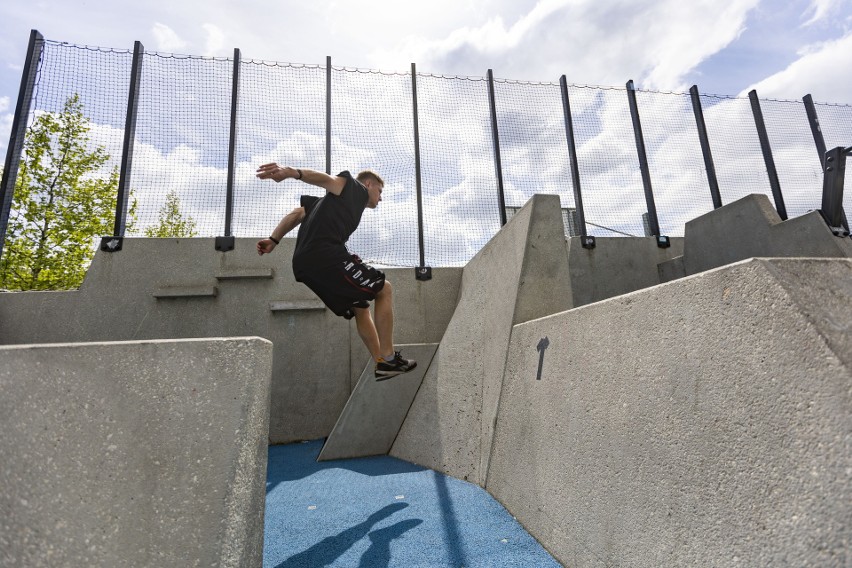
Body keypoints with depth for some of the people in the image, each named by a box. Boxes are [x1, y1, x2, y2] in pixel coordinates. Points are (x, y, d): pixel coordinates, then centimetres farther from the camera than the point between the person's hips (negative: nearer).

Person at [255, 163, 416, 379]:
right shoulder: (357, 190, 11)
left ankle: (382, 363, 15)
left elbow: (297, 213, 27)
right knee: (384, 289, -1)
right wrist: (293, 172, -27)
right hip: (326, 255, -9)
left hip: (304, 264, 9)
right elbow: (329, 180, -9)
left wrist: (274, 240, 20)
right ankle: (388, 359, -3)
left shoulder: (337, 199, 35)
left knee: (360, 308, 16)